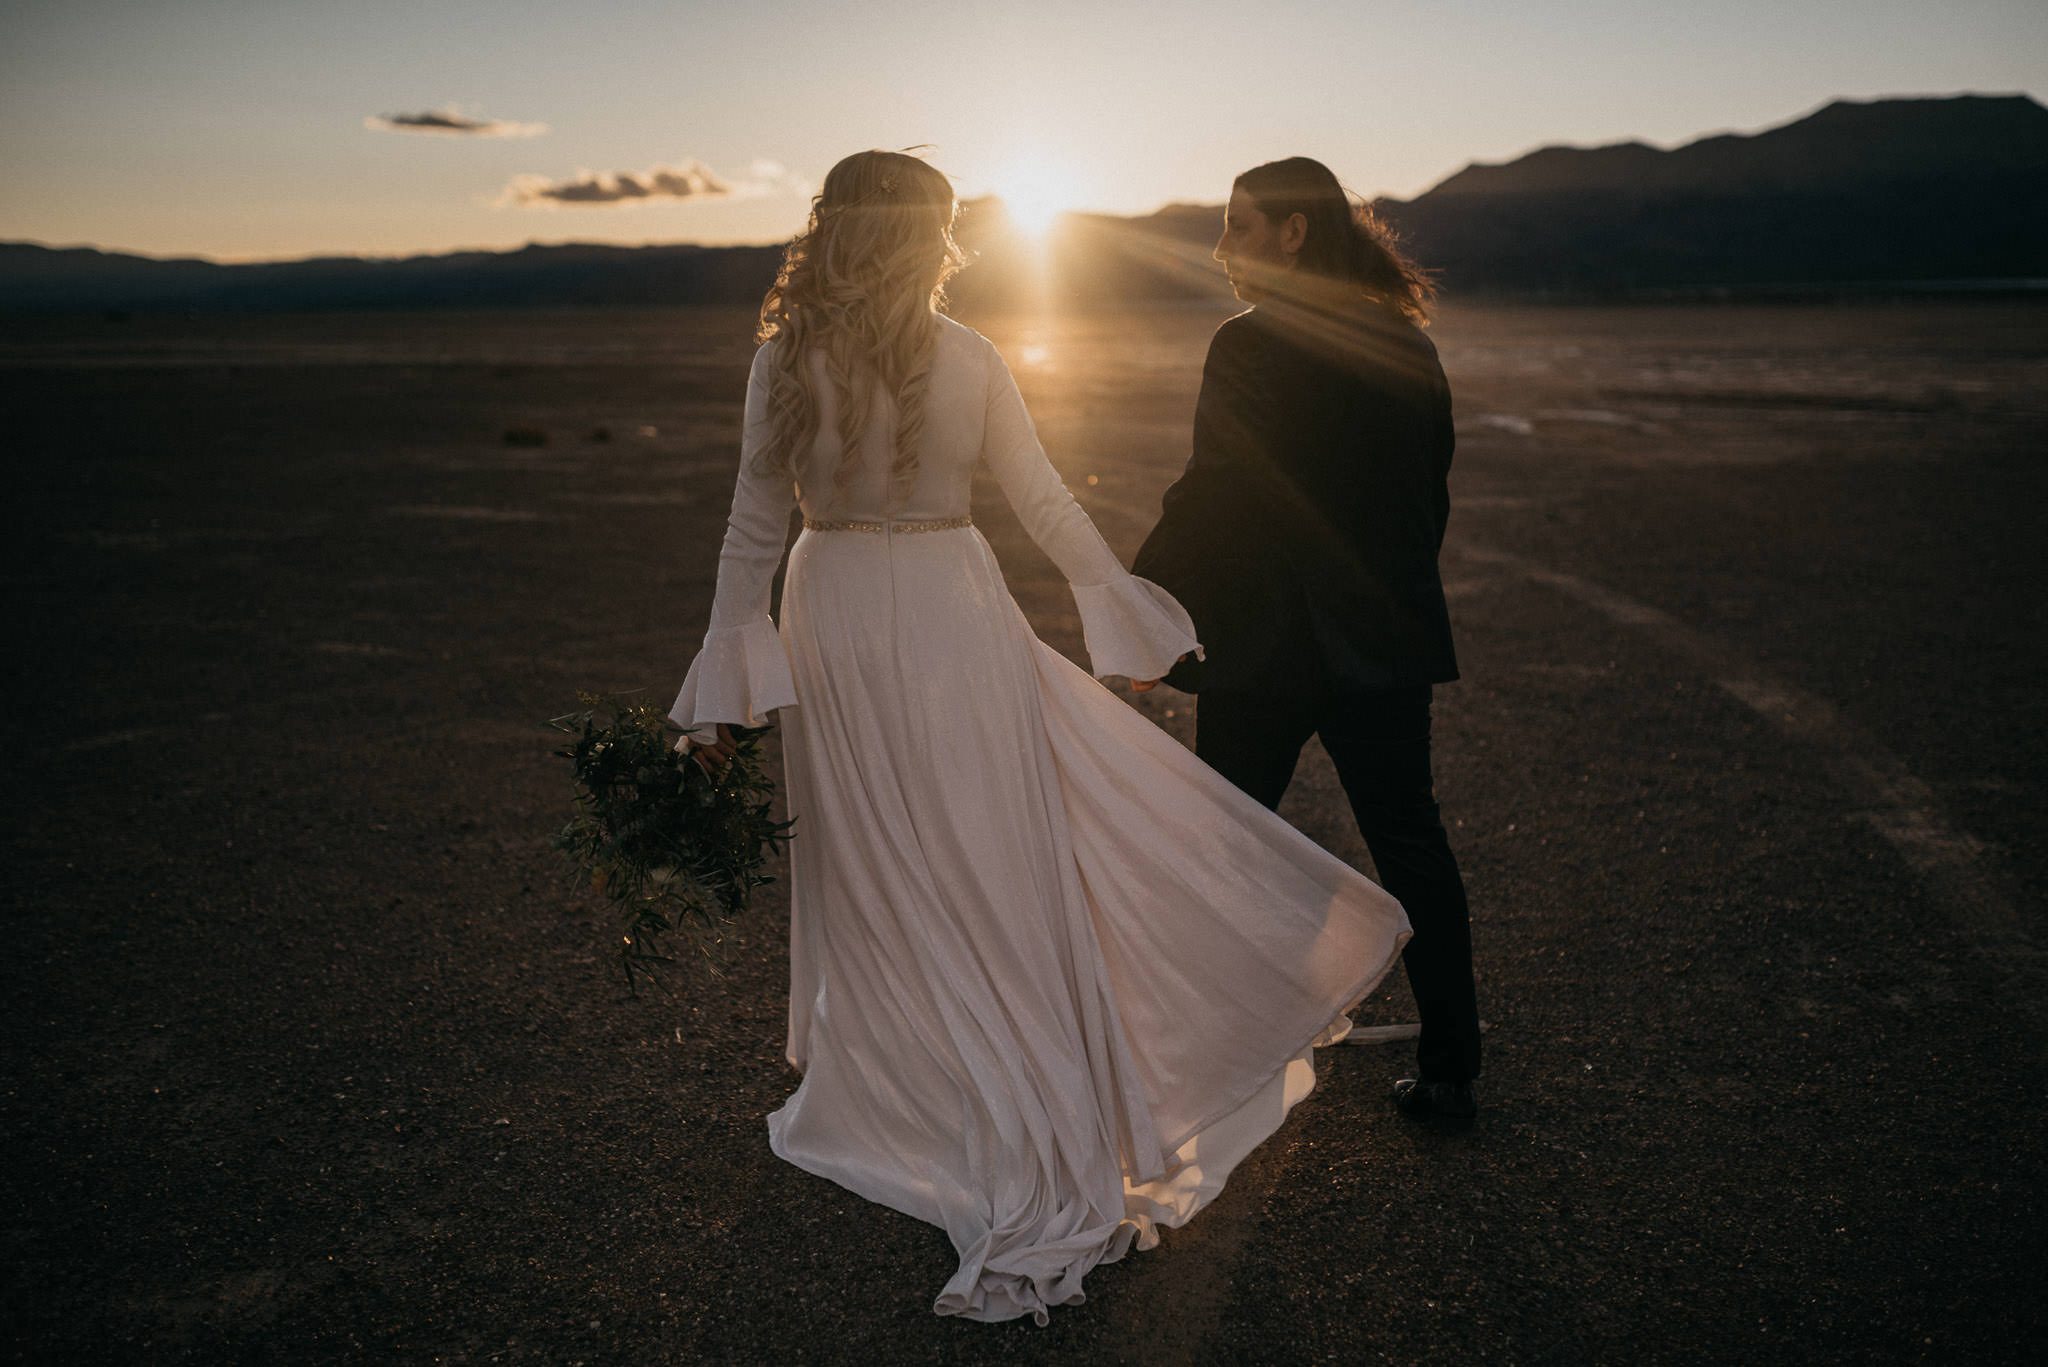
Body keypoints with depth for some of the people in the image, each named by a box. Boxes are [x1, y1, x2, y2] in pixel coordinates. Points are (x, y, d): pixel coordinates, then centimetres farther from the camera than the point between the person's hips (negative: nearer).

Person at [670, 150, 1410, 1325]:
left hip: (835, 630, 2)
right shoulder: (971, 360, -7)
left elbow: (756, 530, -2)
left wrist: (726, 688, 3)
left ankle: (872, 1101, 34)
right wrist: (1128, 612, 11)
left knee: (867, 875, 16)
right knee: (994, 868, 7)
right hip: (952, 621, -2)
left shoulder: (783, 363, -4)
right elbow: (1046, 503, -1)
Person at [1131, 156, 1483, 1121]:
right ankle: (1449, 1068, 18)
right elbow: (1434, 491, 13)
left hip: (1264, 646, -5)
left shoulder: (1251, 347, -14)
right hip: (1388, 643, 6)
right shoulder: (1408, 345, 7)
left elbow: (1211, 504, -17)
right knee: (1410, 844, 12)